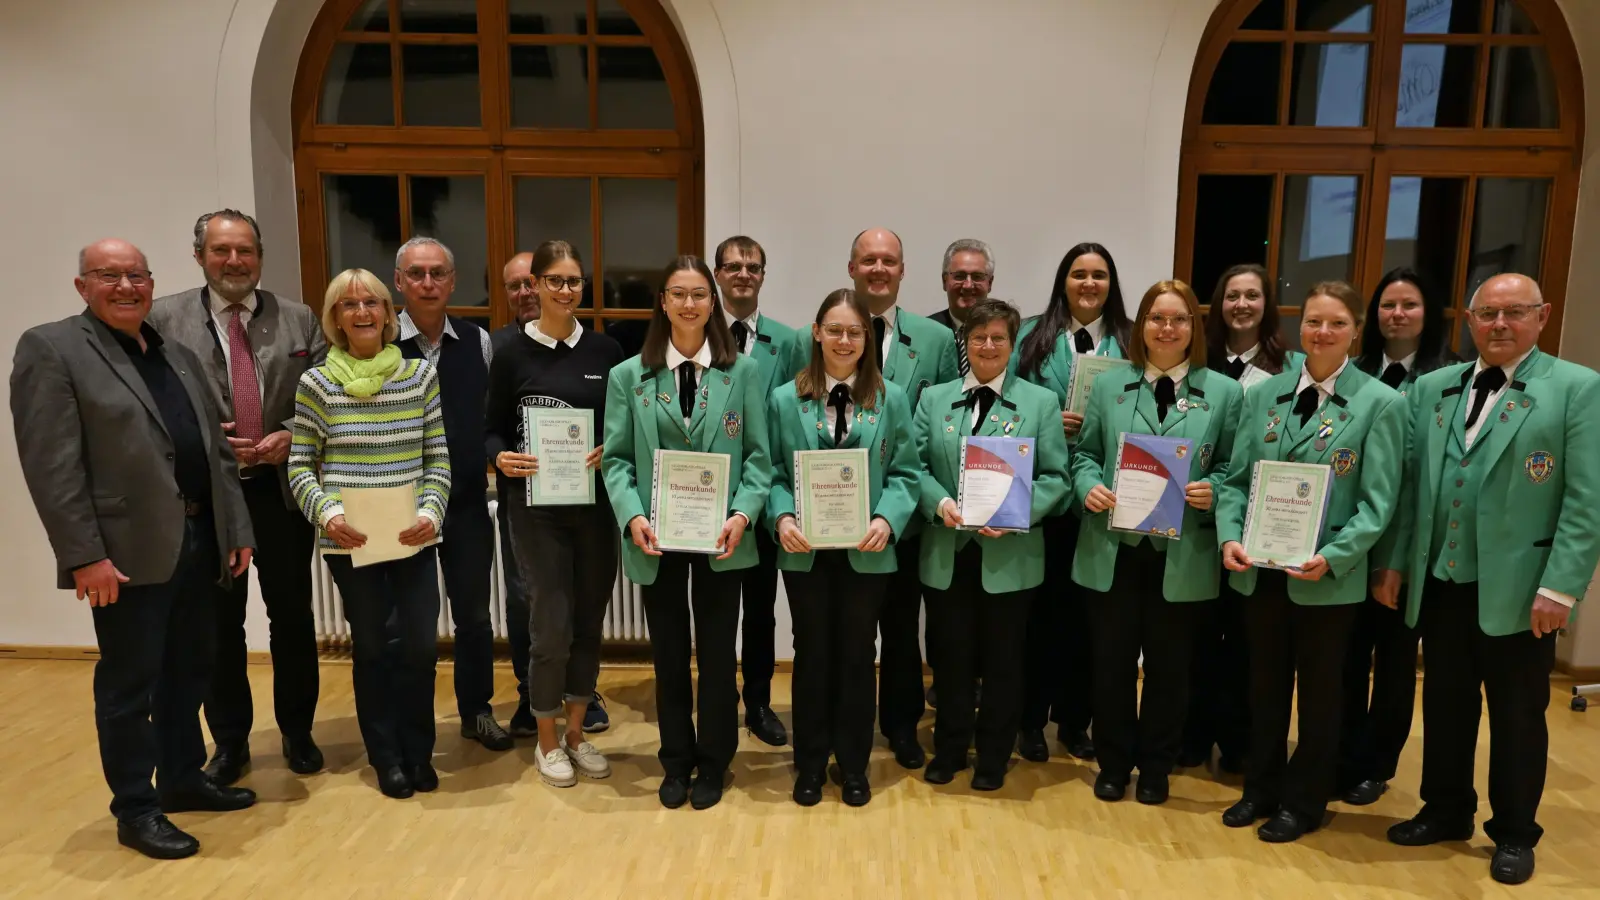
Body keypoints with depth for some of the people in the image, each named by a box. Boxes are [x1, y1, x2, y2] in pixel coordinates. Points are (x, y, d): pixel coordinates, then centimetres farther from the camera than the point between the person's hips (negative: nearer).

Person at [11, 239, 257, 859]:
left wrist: (237, 530, 10)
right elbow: (51, 465, -13)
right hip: (128, 551, -7)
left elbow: (217, 451, 15)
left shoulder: (178, 356, 15)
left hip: (196, 542, 7)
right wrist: (85, 556, -18)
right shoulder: (50, 348, -5)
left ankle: (182, 779, 33)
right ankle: (135, 810, 18)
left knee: (188, 671, 17)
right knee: (129, 683, 5)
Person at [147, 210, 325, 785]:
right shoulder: (165, 319, 0)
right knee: (219, 623, 10)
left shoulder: (299, 321, 4)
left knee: (292, 615, 9)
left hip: (281, 488, 1)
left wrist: (291, 435, -13)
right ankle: (229, 741, 26)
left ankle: (297, 731, 27)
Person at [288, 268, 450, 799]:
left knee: (421, 645, 1)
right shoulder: (317, 383, -1)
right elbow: (300, 465, 2)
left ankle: (417, 752, 24)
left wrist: (432, 512, -10)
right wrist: (328, 514, -13)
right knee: (371, 648, 8)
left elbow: (439, 457, 4)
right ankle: (386, 757, 26)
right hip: (349, 540, -1)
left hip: (413, 536, 1)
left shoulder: (420, 374, 2)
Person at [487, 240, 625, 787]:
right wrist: (502, 458, -18)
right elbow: (494, 430, 3)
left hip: (596, 504, 3)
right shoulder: (512, 354, -1)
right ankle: (547, 742, 20)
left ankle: (576, 734, 29)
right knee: (552, 626, -2)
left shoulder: (605, 350, 3)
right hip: (537, 507, -2)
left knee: (589, 622, 11)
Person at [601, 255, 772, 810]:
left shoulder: (743, 372, 0)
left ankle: (713, 763, 29)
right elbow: (616, 458, -1)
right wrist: (632, 517, -15)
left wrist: (742, 515, -16)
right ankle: (676, 762, 31)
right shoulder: (628, 376, 1)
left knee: (717, 654, 11)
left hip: (720, 539, 0)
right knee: (668, 655, 13)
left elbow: (758, 456, -2)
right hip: (658, 540, 1)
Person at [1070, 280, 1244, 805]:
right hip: (1114, 549, 1)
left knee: (1169, 666, 12)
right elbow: (1085, 454, 7)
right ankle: (1114, 762, 28)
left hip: (1183, 556, -1)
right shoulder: (1109, 385, 5)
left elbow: (1234, 467, 3)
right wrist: (1089, 487, -13)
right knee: (1112, 661, 10)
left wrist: (1214, 491, -17)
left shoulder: (1224, 392, 2)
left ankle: (1155, 767, 30)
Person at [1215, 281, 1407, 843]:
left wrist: (1332, 557, -22)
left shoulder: (1380, 403, -6)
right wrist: (1230, 536, -13)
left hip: (1329, 578, -3)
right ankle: (1261, 788, 34)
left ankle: (1303, 802, 29)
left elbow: (1377, 501, -10)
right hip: (1261, 570, 4)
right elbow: (1236, 479, 3)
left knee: (1319, 691, 12)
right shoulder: (1264, 394, 4)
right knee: (1265, 685, 17)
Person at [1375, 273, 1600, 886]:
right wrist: (1394, 562, 6)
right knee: (1444, 704, 16)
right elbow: (1410, 483, 9)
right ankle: (1446, 811, 34)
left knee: (1517, 716, 10)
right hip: (1440, 581, 4)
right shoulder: (1431, 389, 8)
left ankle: (1514, 834, 28)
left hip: (1519, 588, -4)